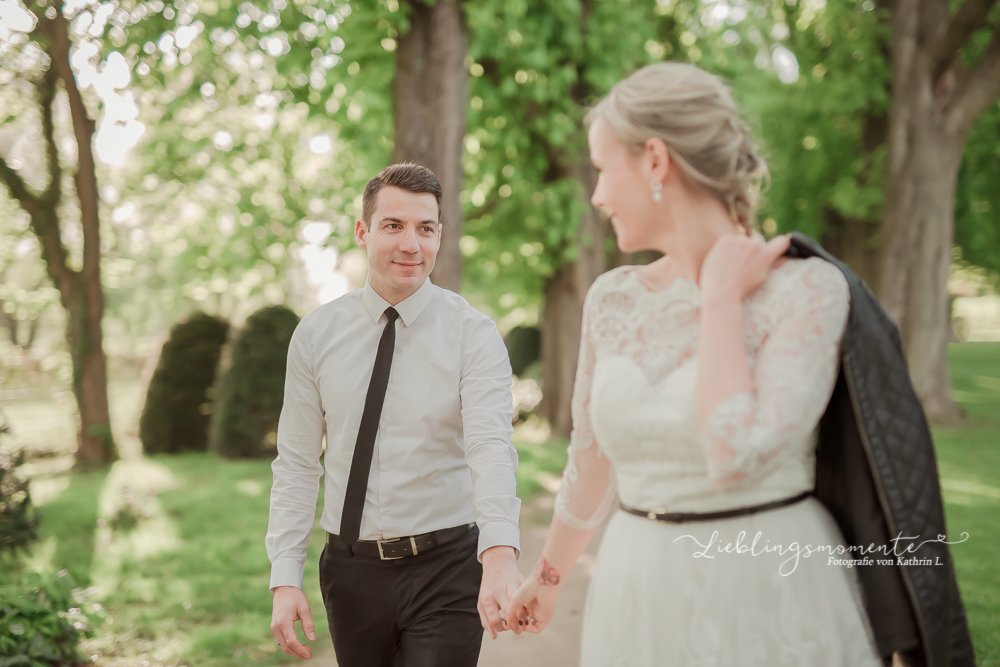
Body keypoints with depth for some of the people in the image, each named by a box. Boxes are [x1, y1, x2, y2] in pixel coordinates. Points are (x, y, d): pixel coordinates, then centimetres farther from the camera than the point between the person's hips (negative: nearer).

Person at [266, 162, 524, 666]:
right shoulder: (316, 335, 1)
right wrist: (285, 578, -6)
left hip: (445, 569, -2)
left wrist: (500, 556, -38)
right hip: (351, 568, 3)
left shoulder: (473, 335, -8)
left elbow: (492, 448, -22)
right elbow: (296, 464, 3)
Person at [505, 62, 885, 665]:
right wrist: (549, 576, 28)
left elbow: (735, 454, -26)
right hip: (642, 607, 5)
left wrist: (721, 296, -15)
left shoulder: (808, 288, -12)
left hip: (774, 597, -5)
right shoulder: (613, 299, 4)